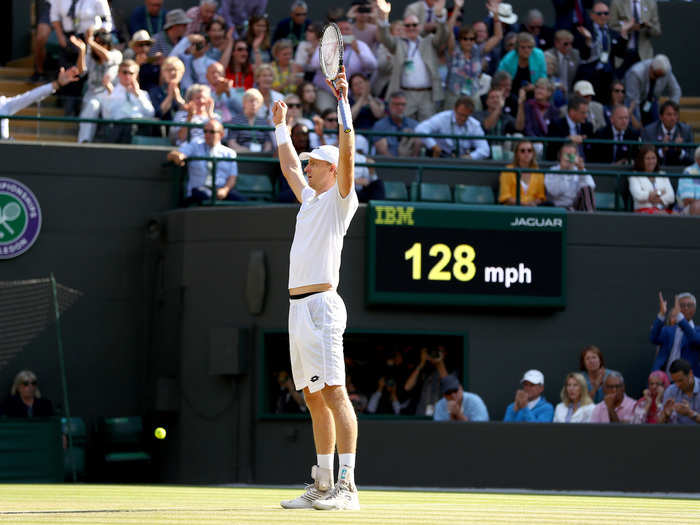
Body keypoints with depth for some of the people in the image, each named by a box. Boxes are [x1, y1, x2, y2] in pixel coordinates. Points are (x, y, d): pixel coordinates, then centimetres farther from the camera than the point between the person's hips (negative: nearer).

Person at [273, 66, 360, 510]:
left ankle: (347, 486, -22)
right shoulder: (310, 199, 22)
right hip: (299, 308, 9)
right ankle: (323, 486, 12)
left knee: (334, 393, -15)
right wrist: (281, 126, 46)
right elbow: (288, 165, 39)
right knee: (315, 400, 9)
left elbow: (347, 155, -16)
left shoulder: (340, 199, -1)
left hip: (320, 306, -9)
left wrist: (343, 104, -21)